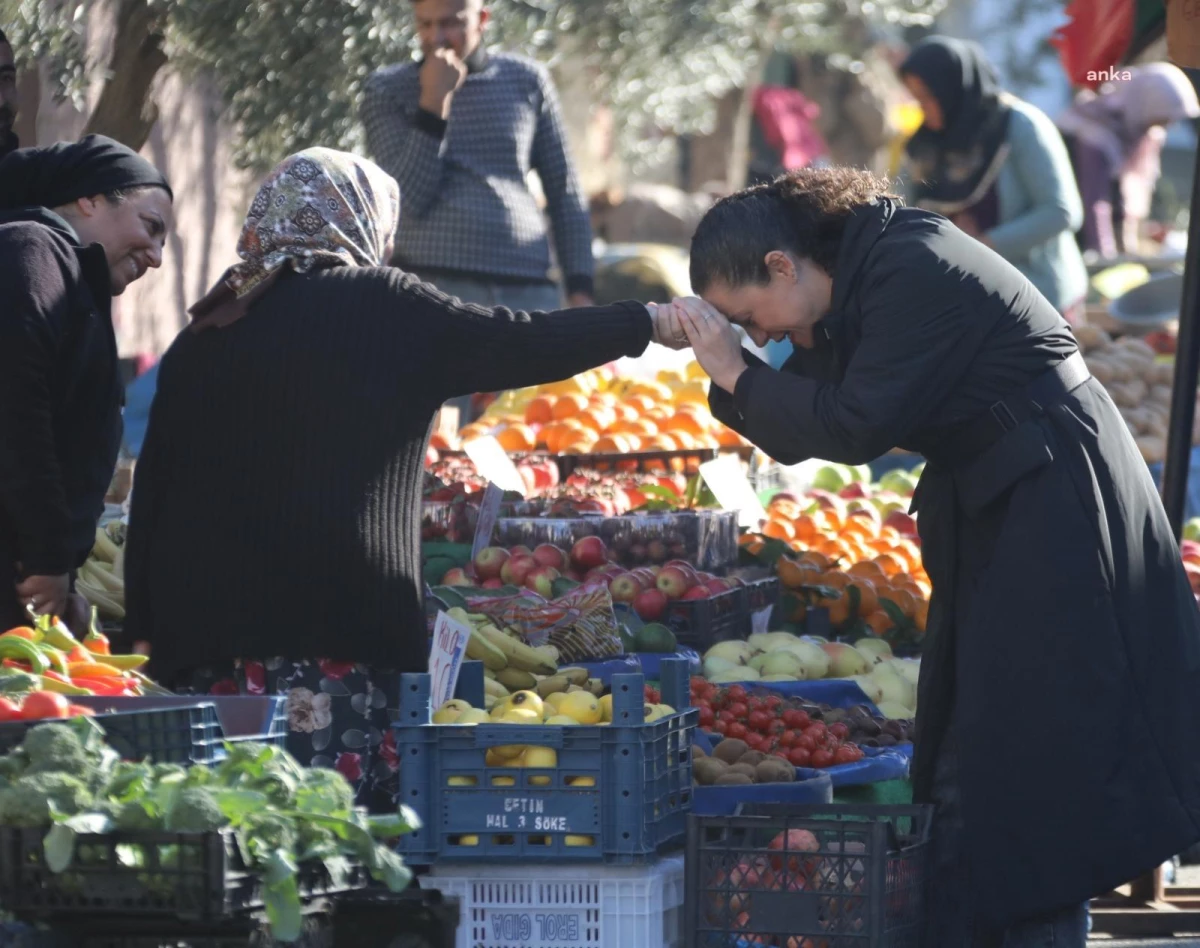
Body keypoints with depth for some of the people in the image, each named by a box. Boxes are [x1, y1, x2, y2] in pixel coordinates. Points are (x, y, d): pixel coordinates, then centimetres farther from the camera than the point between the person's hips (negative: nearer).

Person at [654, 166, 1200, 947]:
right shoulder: (859, 278, 8)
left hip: (1055, 523, -10)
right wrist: (719, 360, -7)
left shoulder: (913, 275, -21)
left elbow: (855, 428, -26)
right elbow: (793, 436, 10)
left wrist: (737, 374, -16)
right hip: (997, 520, 10)